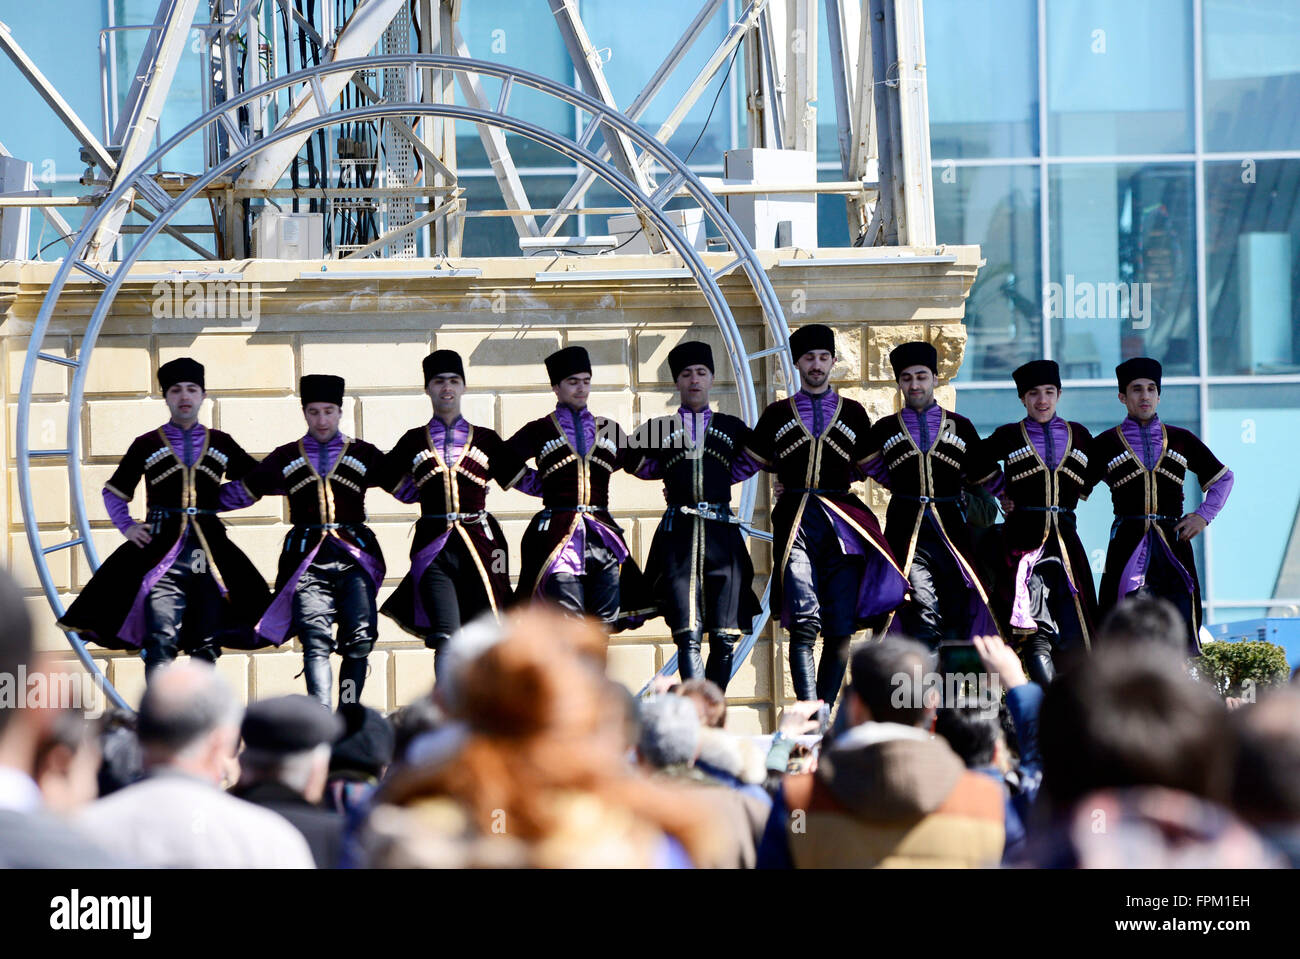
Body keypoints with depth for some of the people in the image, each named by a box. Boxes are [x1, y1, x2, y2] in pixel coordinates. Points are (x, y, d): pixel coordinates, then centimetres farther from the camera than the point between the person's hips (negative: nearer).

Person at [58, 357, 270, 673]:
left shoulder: (221, 444, 13)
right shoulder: (146, 445, 9)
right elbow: (113, 493, 17)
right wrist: (127, 527, 1)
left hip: (210, 551, 2)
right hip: (161, 554, -2)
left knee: (207, 646, 2)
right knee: (161, 643, -13)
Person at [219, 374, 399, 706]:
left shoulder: (363, 455, 13)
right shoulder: (285, 458, 14)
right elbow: (243, 491, 21)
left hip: (355, 557, 1)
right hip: (308, 561, -1)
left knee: (359, 641, -9)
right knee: (316, 642, -16)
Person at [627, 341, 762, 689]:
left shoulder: (732, 427, 14)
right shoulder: (659, 429, 12)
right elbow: (634, 463, 27)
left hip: (722, 531, 2)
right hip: (679, 534, -2)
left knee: (725, 639, -2)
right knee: (689, 637, -14)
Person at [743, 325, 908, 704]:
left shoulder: (853, 413, 15)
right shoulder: (777, 415, 13)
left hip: (843, 526, 2)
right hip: (796, 523, -2)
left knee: (840, 629, -2)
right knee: (804, 623, -17)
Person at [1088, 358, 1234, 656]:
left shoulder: (1182, 440, 12)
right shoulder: (1106, 444, 7)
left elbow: (1223, 479, 20)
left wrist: (1203, 515, 8)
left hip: (1173, 543, 2)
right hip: (1129, 546, -2)